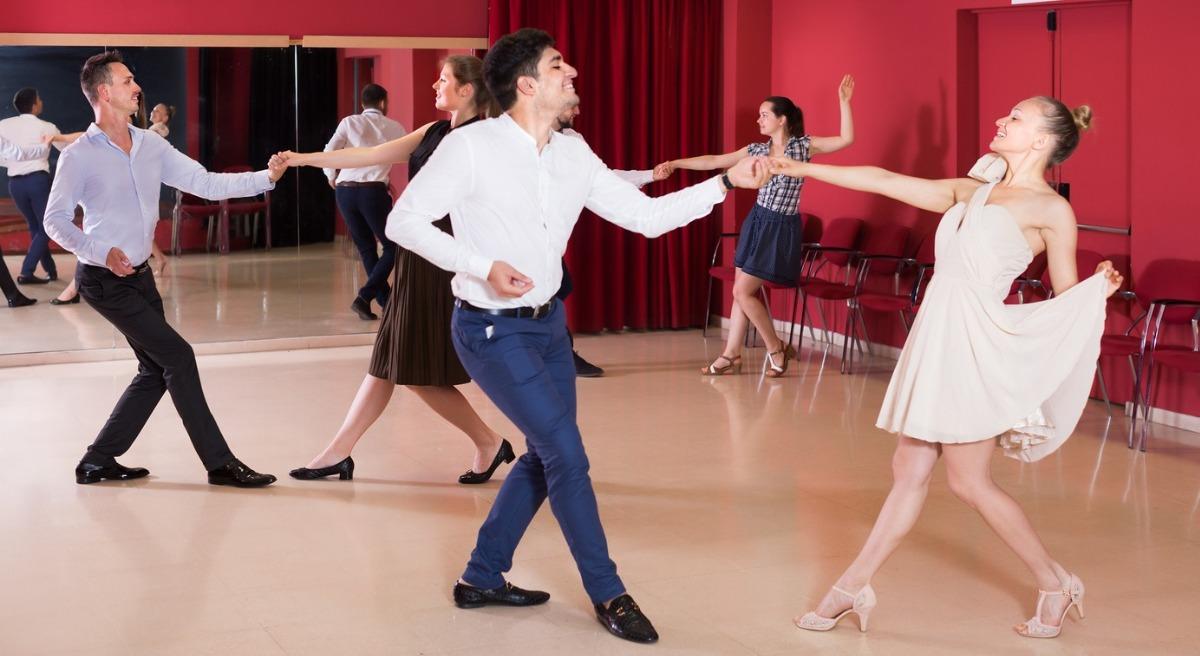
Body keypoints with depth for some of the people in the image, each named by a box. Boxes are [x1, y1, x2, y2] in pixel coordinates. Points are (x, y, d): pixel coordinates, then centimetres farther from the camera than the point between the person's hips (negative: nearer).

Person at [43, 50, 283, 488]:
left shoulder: (150, 145, 4)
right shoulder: (79, 156, -12)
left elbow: (206, 184, 0)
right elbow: (55, 220, -10)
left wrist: (265, 177, -11)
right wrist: (101, 252, -26)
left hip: (140, 275, 8)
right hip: (105, 281, -8)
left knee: (157, 370, 9)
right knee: (177, 357, -10)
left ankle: (98, 462, 19)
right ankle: (219, 463, -3)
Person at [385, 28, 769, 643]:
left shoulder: (574, 156, 1)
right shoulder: (471, 146, -16)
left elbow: (648, 216, 3)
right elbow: (403, 221, -14)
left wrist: (726, 182, -5)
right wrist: (483, 266, -24)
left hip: (548, 322, 7)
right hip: (492, 330, -7)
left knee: (546, 455, 13)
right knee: (567, 455, -8)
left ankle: (482, 577, 29)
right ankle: (608, 595, 7)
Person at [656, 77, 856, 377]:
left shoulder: (804, 145, -7)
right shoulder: (758, 150, 6)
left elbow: (846, 140, -17)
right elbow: (714, 162, 7)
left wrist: (844, 102, -23)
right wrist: (676, 164, 2)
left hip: (782, 229, -6)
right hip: (756, 222, 6)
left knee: (743, 292, -9)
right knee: (742, 290, 7)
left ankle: (776, 349, 6)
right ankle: (730, 356, 15)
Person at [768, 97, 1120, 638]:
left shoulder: (1051, 209, -3)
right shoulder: (972, 193, 15)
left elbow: (1066, 299, 1)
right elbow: (886, 182, 16)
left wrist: (1100, 289, -21)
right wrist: (804, 169, 17)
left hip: (974, 345, -7)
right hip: (937, 338, 7)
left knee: (969, 482, -1)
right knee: (909, 472, 11)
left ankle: (1055, 584, 15)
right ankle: (853, 588, 15)